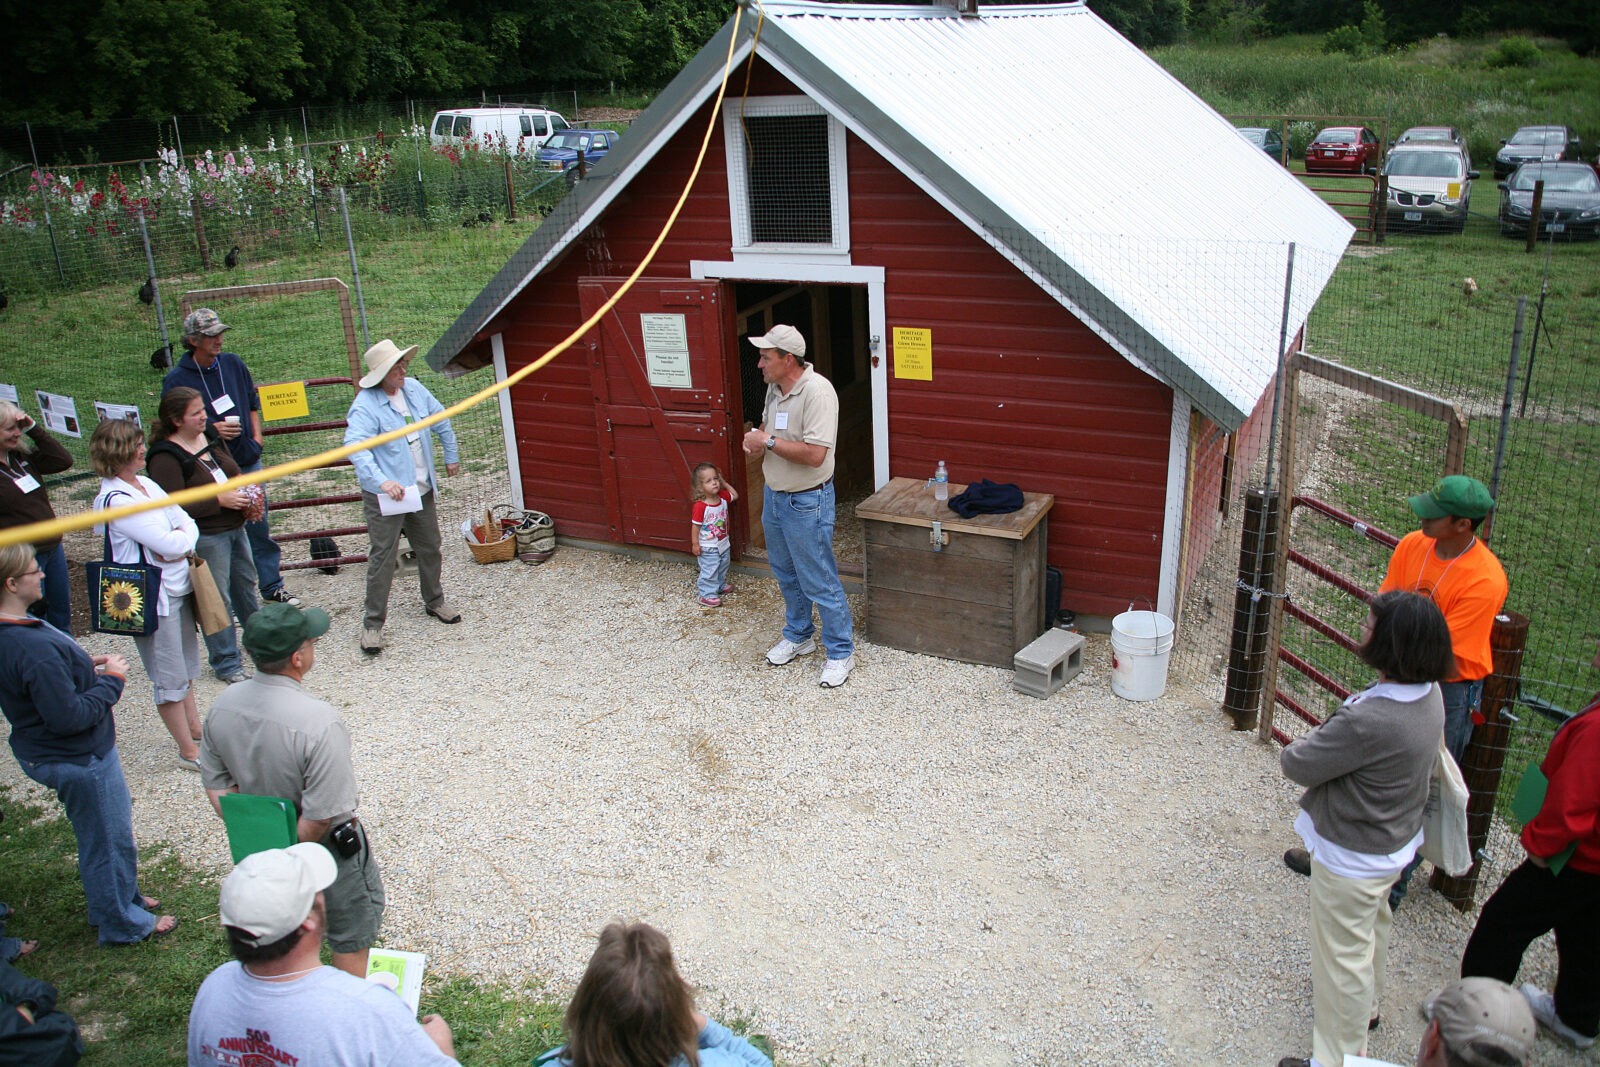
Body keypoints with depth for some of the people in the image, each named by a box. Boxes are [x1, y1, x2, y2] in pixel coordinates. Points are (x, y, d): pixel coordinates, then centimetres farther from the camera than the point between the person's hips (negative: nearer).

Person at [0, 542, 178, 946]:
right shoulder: (34, 647, -34)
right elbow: (69, 717, -30)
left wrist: (85, 666, 3)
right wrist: (111, 680, -18)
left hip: (51, 752, 10)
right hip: (78, 760, -10)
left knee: (101, 833, 28)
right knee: (109, 840, 10)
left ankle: (122, 897, 47)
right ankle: (123, 924, 29)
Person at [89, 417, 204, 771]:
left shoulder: (146, 484, 7)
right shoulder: (116, 501, -20)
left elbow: (187, 523, 7)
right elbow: (169, 543, -23)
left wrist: (178, 543, -13)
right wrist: (181, 538, -1)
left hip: (179, 588, 8)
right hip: (152, 598, -8)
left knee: (185, 666, 21)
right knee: (170, 678, 4)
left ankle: (194, 727, 37)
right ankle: (188, 750, 16)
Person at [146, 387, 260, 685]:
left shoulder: (210, 436, 6)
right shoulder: (165, 457, -19)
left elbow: (232, 470, 21)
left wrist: (246, 493, 1)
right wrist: (220, 500, -24)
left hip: (235, 527, 8)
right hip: (205, 537, -8)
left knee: (245, 582, 24)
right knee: (217, 599, 2)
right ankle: (226, 664, 16)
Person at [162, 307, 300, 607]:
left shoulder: (233, 364, 4)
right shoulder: (177, 380, -8)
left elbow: (253, 404, 17)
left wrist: (256, 437, 4)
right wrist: (212, 430, -17)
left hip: (248, 462, 4)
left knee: (260, 529, 10)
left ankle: (273, 586, 22)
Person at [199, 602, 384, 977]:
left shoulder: (223, 705, -15)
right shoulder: (320, 723, -35)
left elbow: (216, 784, -3)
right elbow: (321, 817, -30)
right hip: (327, 849, -6)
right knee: (351, 930, 19)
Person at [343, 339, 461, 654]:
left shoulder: (414, 389, 2)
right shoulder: (366, 405, -19)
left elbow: (441, 421, 18)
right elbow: (356, 446, -32)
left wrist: (451, 456, 24)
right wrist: (382, 481, -43)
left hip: (422, 489, 7)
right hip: (385, 496, -6)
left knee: (430, 548, 18)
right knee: (382, 557, -3)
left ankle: (435, 601, 39)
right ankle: (373, 623, 6)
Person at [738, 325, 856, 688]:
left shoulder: (817, 391, -25)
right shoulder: (775, 387, 3)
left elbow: (814, 454, -31)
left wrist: (768, 442, -22)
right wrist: (756, 437, -2)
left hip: (806, 502, -9)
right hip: (774, 494, 9)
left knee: (819, 582, 1)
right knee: (786, 574, 22)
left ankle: (841, 652, 16)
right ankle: (798, 636, 41)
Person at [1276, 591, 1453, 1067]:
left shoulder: (1368, 722, -39)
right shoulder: (1428, 694, -11)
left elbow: (1296, 764, -27)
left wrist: (1315, 739, -8)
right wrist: (1335, 732, -9)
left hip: (1351, 859, -9)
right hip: (1394, 842, 9)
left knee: (1342, 957, 11)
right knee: (1372, 933, 33)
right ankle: (1365, 1005, 58)